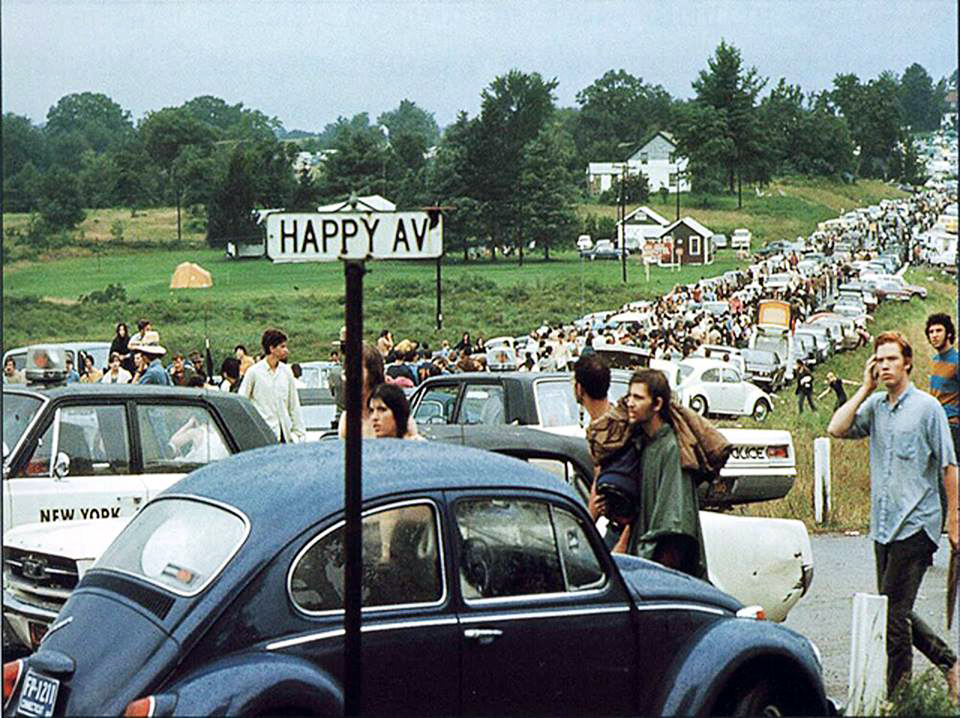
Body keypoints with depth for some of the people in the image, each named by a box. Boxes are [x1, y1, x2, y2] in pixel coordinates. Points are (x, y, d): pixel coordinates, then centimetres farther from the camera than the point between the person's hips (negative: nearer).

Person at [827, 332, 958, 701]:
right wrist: (866, 388, -2)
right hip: (883, 527, 6)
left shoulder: (926, 407, -4)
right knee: (894, 611, 11)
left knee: (894, 611, -8)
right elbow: (836, 429, -4)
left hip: (915, 525, -6)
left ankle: (898, 697, 0)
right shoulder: (874, 405, 10)